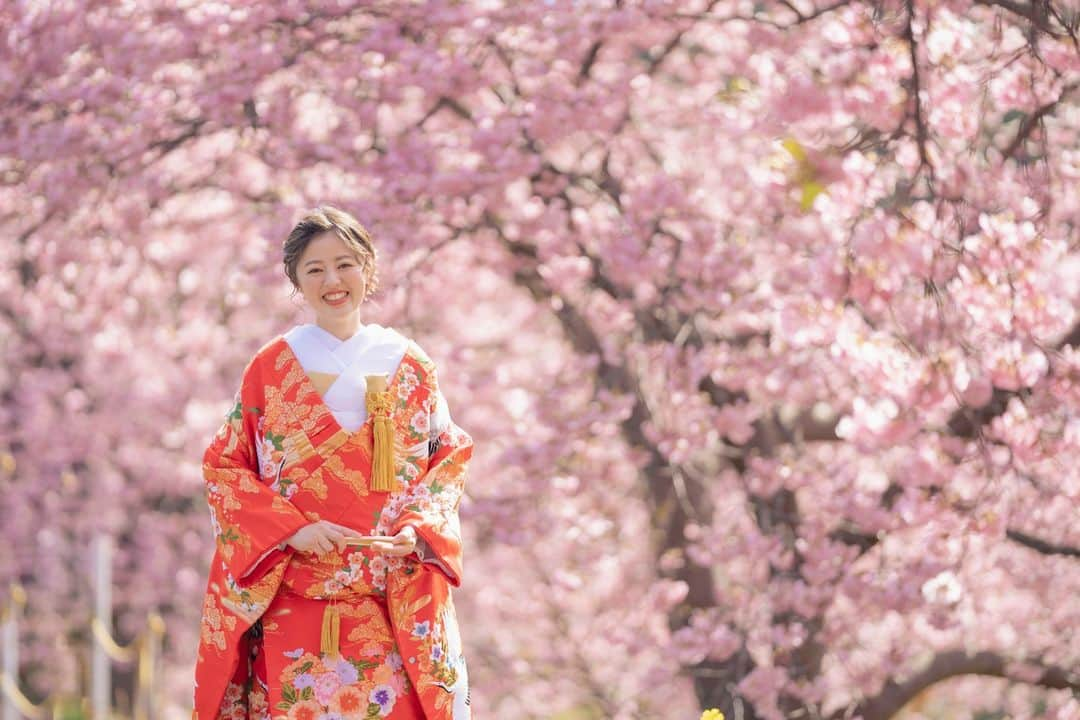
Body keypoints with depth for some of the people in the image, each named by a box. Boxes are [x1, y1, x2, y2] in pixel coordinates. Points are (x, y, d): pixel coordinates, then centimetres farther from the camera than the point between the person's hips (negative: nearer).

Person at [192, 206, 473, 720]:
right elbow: (224, 466, 3)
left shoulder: (410, 366, 8)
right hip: (298, 597, -1)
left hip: (398, 603, 1)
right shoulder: (271, 369, 4)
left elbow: (450, 459, 10)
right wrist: (291, 530, -11)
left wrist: (417, 527, -9)